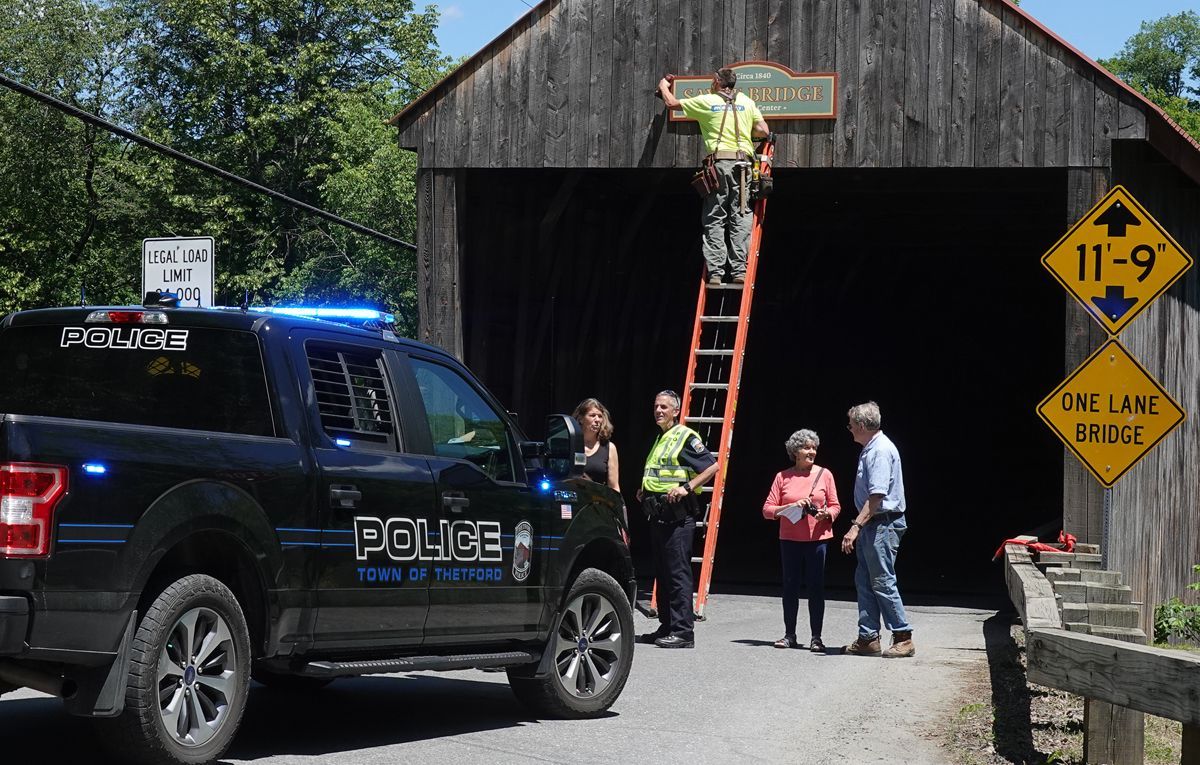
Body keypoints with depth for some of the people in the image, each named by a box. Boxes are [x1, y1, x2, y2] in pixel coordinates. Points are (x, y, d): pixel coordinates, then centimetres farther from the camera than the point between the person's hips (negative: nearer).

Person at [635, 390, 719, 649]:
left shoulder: (686, 437, -7)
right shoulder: (659, 439, 21)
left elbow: (712, 466, -14)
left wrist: (687, 487, -21)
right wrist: (645, 490, 17)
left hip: (677, 514, -9)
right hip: (657, 515, 10)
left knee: (678, 573, -11)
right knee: (662, 573, 12)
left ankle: (683, 631, -12)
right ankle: (666, 627, 18)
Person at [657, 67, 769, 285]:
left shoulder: (706, 101, 7)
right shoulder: (747, 102, 12)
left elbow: (671, 103, 18)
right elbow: (764, 131, 10)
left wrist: (664, 86, 39)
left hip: (718, 163, -2)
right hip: (742, 163, 2)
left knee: (714, 220, 2)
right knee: (740, 218, 2)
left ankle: (715, 272, -5)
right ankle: (739, 271, -5)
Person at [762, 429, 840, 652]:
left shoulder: (824, 474, 4)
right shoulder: (783, 477, 3)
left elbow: (836, 506, 8)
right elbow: (767, 510, 1)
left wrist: (826, 514, -13)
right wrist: (791, 506, -13)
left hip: (817, 539, -1)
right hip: (790, 539, 1)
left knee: (815, 587, -1)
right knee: (790, 586, 5)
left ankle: (816, 637, 4)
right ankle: (789, 635, 14)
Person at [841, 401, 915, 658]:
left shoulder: (881, 450, -16)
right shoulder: (870, 449, 16)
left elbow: (877, 495, -24)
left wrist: (856, 526, -26)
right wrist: (859, 526, 19)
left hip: (883, 523, -10)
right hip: (872, 525, 10)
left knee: (883, 581, -8)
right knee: (864, 580, 10)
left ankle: (903, 638, -4)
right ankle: (868, 638, 13)